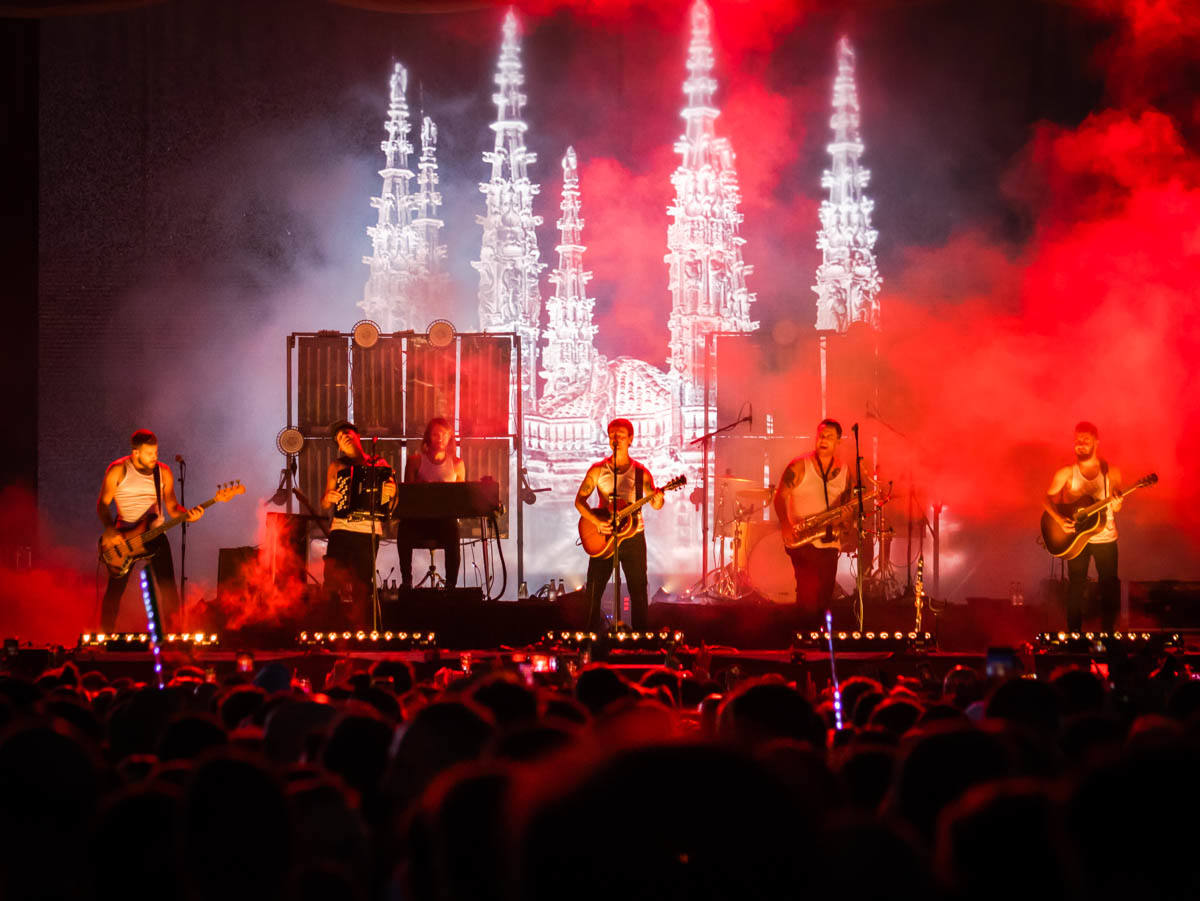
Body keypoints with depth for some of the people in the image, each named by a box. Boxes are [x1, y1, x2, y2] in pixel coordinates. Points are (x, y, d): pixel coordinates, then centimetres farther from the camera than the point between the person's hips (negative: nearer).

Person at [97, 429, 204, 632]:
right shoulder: (118, 471, -5)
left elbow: (172, 507, 7)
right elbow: (102, 503, -2)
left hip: (154, 533, 2)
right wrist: (109, 529, -18)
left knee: (168, 587, -6)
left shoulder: (163, 472, 5)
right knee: (115, 588, -4)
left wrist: (188, 515, -14)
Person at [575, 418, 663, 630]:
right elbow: (579, 500, -1)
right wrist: (597, 522, -16)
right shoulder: (598, 470, 1)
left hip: (632, 536, 0)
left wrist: (658, 500, -23)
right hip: (603, 536, 0)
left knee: (638, 591, -1)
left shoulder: (640, 472, 1)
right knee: (594, 590, -1)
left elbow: (655, 503, 3)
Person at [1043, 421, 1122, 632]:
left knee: (1109, 588, 3)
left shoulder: (1111, 472, -3)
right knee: (1076, 587, 2)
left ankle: (1107, 636, 17)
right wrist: (1059, 520, -16)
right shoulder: (1066, 474, -5)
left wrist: (1117, 506, -20)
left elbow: (1117, 501, 4)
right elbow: (1048, 499, 0)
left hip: (1105, 537, 1)